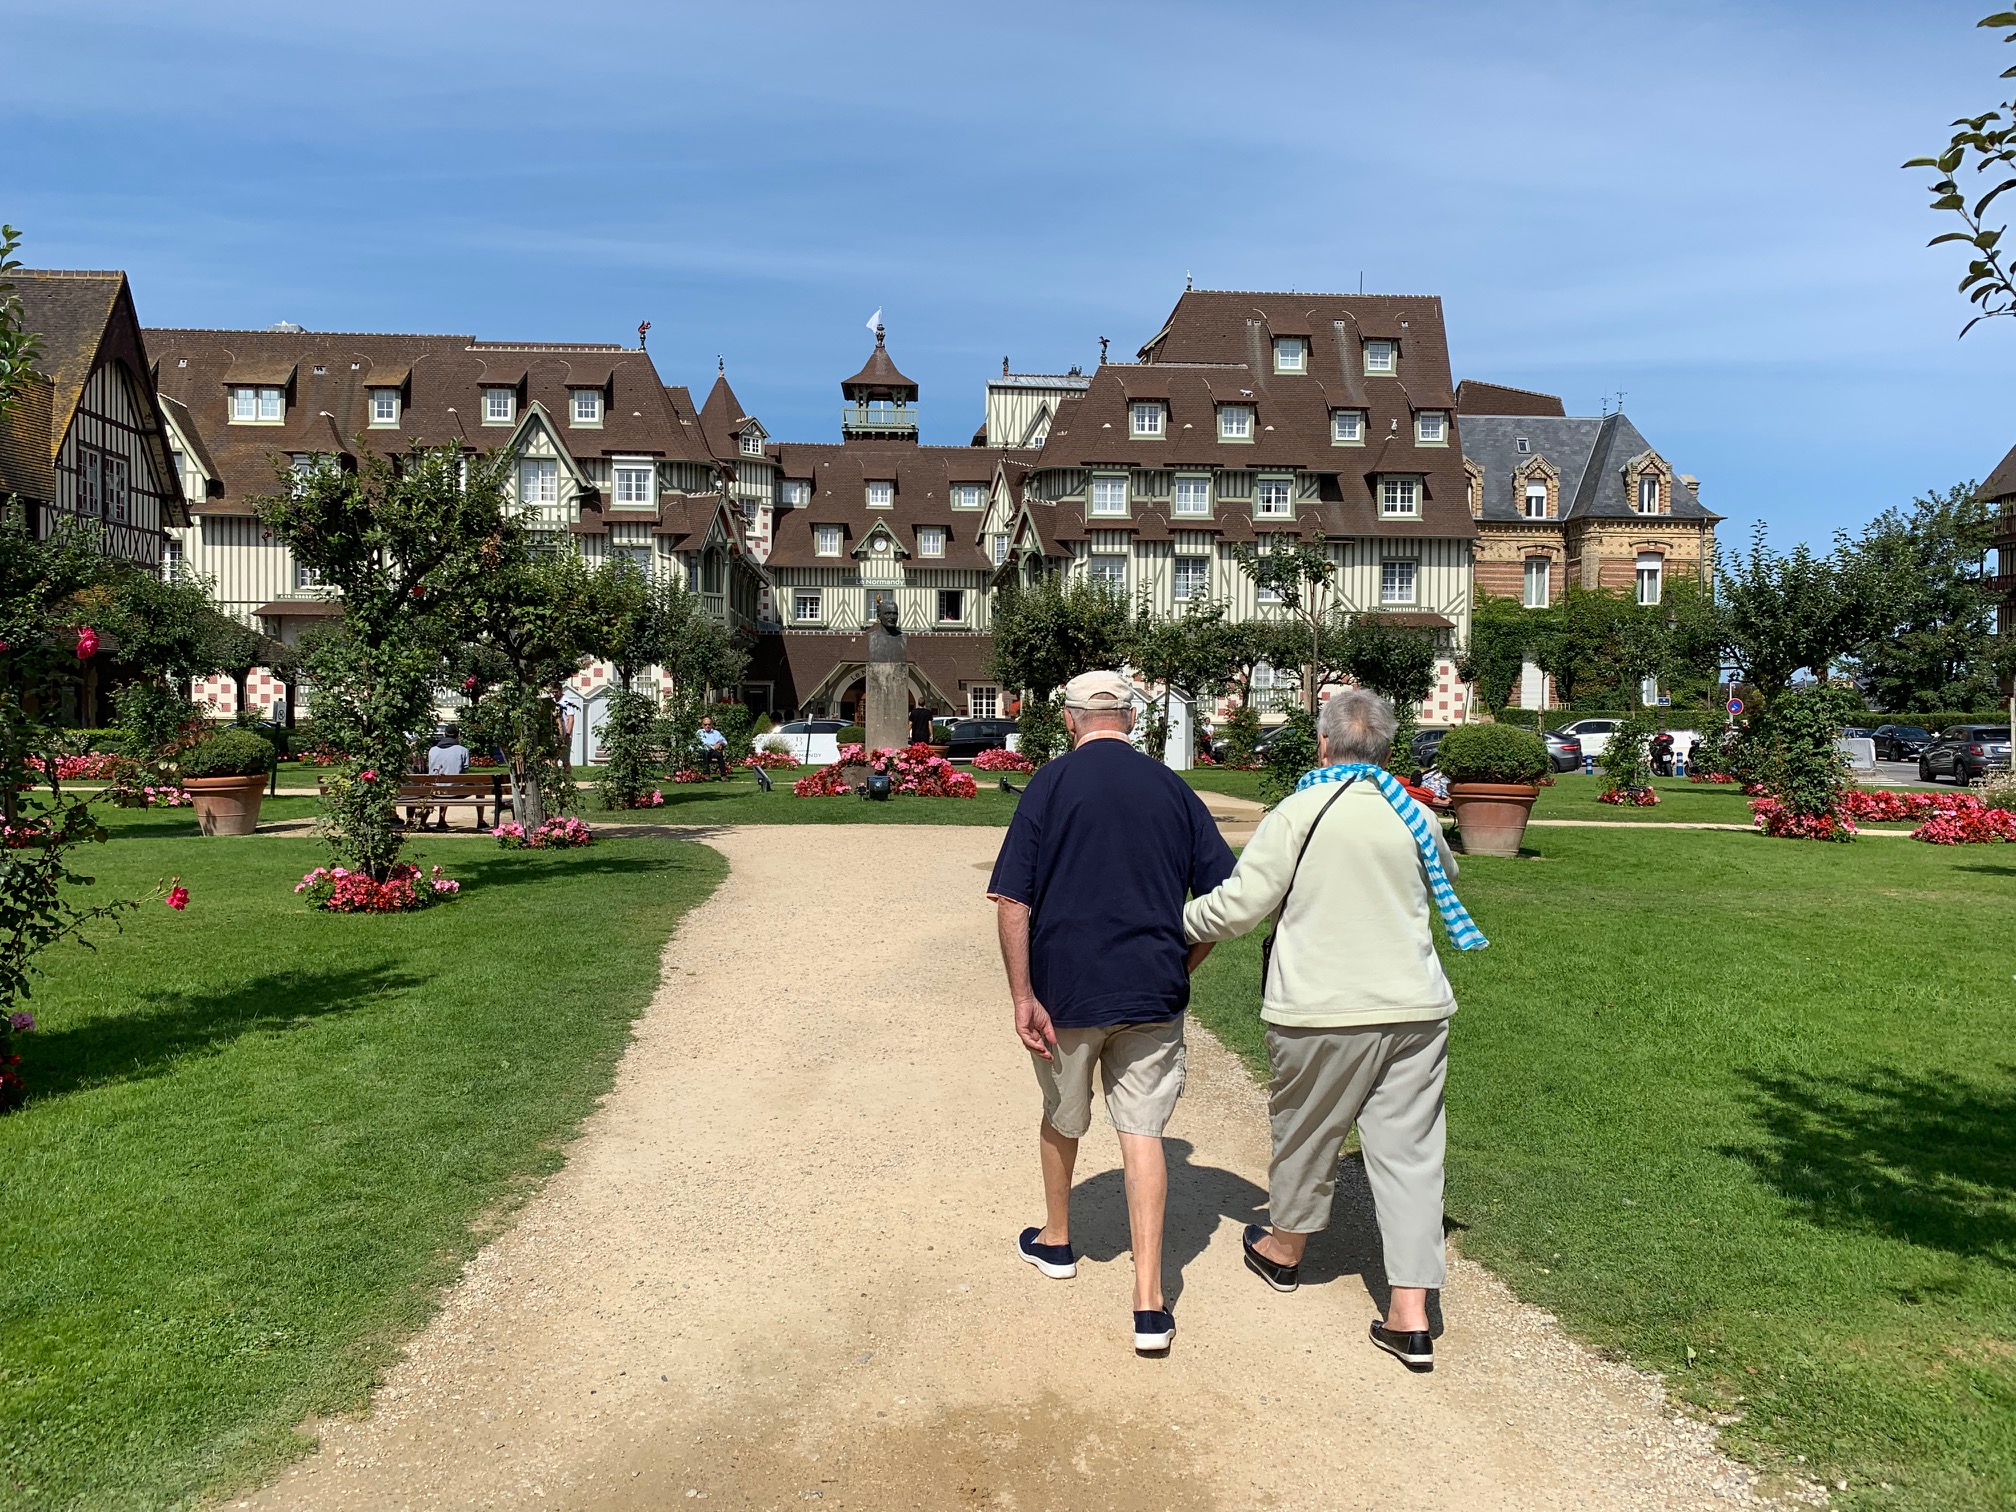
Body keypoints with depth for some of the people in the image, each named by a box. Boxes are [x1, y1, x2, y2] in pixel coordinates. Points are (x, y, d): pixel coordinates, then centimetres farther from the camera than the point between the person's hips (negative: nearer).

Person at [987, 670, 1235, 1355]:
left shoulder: (1051, 784, -6)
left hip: (1067, 990, -1)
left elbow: (1012, 900, -13)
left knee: (1062, 1119, 20)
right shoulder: (1174, 790, 2)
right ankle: (1149, 1304, 1)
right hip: (1152, 992, 1)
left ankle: (1056, 1241, 42)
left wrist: (1022, 997, -11)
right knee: (1142, 1132, 5)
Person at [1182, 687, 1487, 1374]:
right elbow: (1445, 885, 23)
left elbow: (1236, 905, -11)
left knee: (1306, 1134, 17)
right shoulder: (1416, 816, 3)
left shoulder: (1299, 812, -11)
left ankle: (1285, 1250, 40)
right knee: (1409, 1149, 6)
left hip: (1324, 1013, -3)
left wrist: (1178, 922, 7)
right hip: (1414, 1009, 4)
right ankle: (1411, 1317, 7)